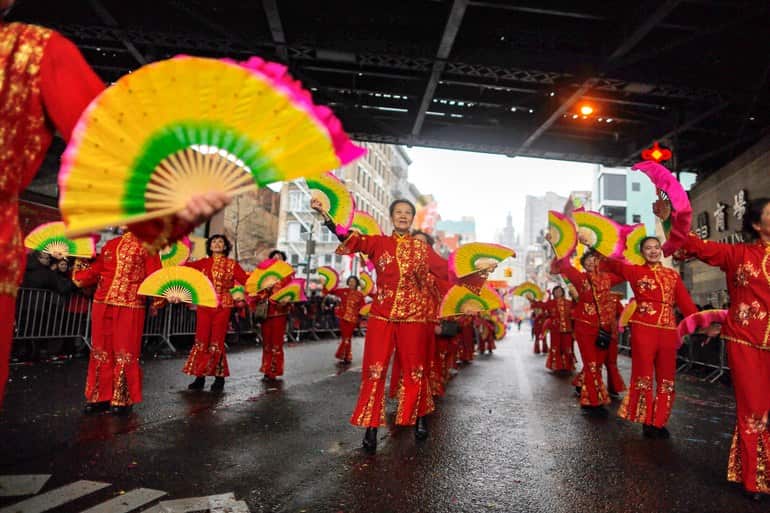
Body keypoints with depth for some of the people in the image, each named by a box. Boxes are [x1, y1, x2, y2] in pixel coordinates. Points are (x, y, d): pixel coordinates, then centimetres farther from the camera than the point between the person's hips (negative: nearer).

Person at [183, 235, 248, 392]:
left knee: (217, 342, 0)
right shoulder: (203, 263, 11)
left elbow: (246, 279, -2)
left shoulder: (232, 264, 7)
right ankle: (200, 377, 12)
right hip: (204, 305, 2)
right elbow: (186, 266, -4)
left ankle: (219, 378, 10)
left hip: (223, 306, -2)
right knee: (201, 341, 2)